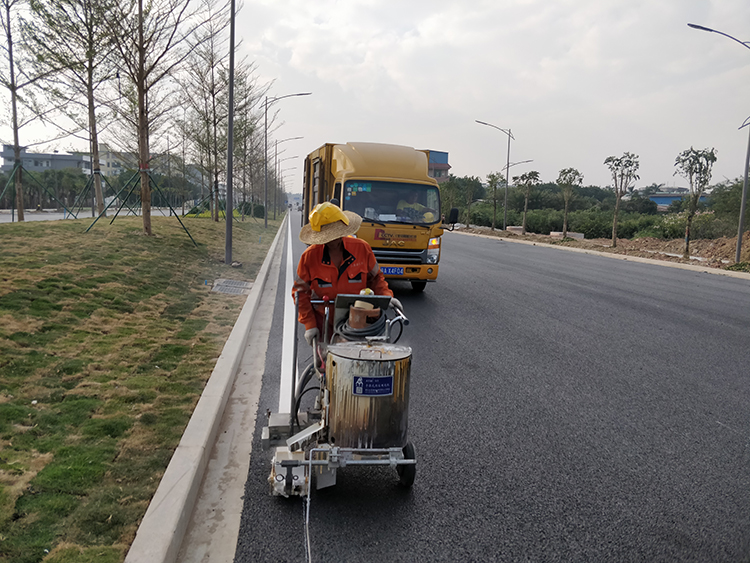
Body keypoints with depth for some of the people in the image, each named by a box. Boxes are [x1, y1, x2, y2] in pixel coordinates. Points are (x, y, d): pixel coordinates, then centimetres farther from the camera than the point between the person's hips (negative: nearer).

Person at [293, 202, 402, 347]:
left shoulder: (362, 248, -4)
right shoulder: (309, 256, -6)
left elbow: (375, 277, 12)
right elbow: (300, 292, 1)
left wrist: (386, 296, -6)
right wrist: (309, 324, -5)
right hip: (324, 325, 0)